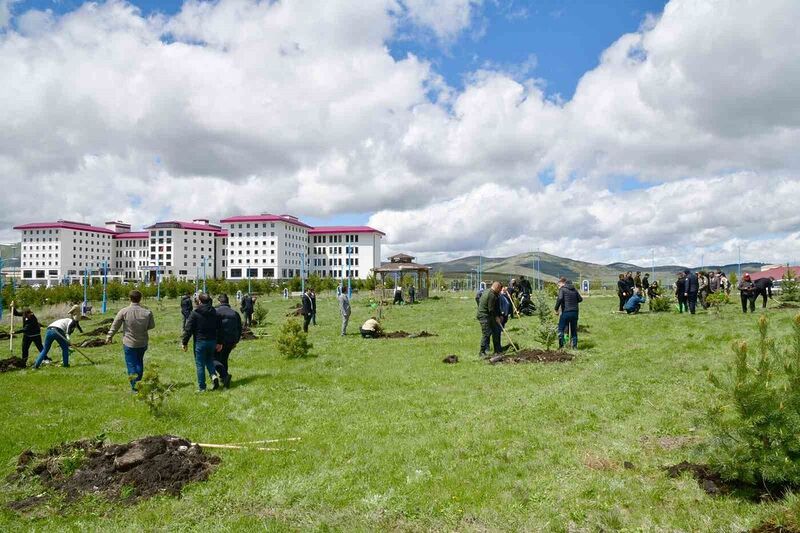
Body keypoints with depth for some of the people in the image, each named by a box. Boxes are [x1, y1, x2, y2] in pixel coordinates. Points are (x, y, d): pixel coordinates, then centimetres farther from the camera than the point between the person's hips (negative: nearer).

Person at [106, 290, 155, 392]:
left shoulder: (124, 311, -13)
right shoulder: (147, 312, -9)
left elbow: (115, 325, -2)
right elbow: (151, 326, 3)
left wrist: (109, 336, 13)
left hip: (129, 343, -2)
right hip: (143, 343, 2)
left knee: (131, 364, 7)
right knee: (139, 362, 21)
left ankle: (134, 387, 7)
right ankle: (138, 382, 27)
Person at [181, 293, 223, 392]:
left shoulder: (195, 313, -9)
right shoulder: (215, 313, 6)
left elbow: (188, 329, -10)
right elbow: (219, 329, 10)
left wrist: (184, 343, -3)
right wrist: (219, 343, 17)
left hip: (200, 342, -5)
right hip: (212, 341, 5)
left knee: (200, 364, 3)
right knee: (209, 360, 22)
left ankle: (201, 387, 6)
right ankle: (213, 375, -3)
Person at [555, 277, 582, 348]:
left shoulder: (562, 289, -3)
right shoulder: (574, 289, 13)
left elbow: (560, 298, -18)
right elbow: (580, 299, 14)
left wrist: (556, 308, -9)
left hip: (566, 312, -5)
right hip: (575, 312, 5)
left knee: (561, 329, 4)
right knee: (574, 330, 14)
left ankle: (561, 346, -2)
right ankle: (574, 346, 15)